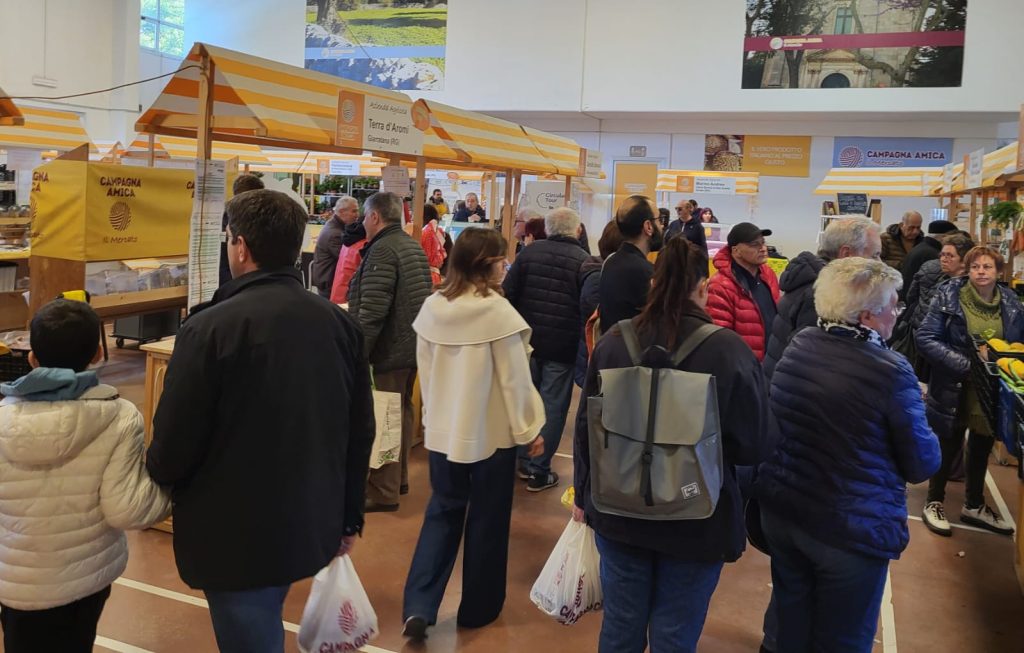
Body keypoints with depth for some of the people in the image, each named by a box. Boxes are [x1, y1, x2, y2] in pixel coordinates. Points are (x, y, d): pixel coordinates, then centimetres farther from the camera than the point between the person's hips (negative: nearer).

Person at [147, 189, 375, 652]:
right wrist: (348, 517, 14)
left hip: (234, 535, -5)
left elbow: (175, 441, -16)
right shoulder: (340, 323, -2)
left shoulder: (211, 327, -20)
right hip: (312, 526, 6)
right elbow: (360, 432, 3)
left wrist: (155, 483, 7)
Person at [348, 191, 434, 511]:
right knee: (401, 413, 19)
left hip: (389, 350, -10)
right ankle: (399, 478, 32)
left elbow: (372, 311, -24)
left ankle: (383, 492, 6)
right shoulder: (414, 246, 13)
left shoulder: (382, 250, -19)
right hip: (413, 346, 10)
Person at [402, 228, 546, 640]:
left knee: (442, 512, 15)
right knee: (486, 519, 11)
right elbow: (514, 377, -14)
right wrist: (529, 429, -3)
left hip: (443, 429, 5)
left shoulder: (432, 306, -2)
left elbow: (424, 369, 6)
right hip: (492, 432, -5)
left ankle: (418, 606, 5)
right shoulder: (497, 310, -18)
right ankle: (478, 608, 25)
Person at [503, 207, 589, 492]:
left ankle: (524, 462, 28)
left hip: (527, 340, 3)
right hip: (563, 346, -3)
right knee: (553, 407, 6)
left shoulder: (529, 252, 0)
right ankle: (539, 471, 10)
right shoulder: (584, 260, -8)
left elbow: (507, 295, -2)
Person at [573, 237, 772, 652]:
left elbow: (586, 426, 1)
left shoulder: (614, 340, -8)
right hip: (697, 520, -2)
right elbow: (755, 447, -10)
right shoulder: (728, 350, -17)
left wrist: (584, 494, 15)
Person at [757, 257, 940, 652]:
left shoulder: (797, 346, -3)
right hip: (851, 529, -5)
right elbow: (922, 466, -11)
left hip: (780, 511, 6)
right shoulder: (891, 371, -21)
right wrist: (912, 413, 8)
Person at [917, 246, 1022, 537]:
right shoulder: (949, 295, -14)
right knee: (947, 449, 11)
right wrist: (966, 365, -26)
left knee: (981, 450, 19)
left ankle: (974, 506, 38)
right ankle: (934, 502, 31)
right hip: (954, 390, -4)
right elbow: (926, 338, -18)